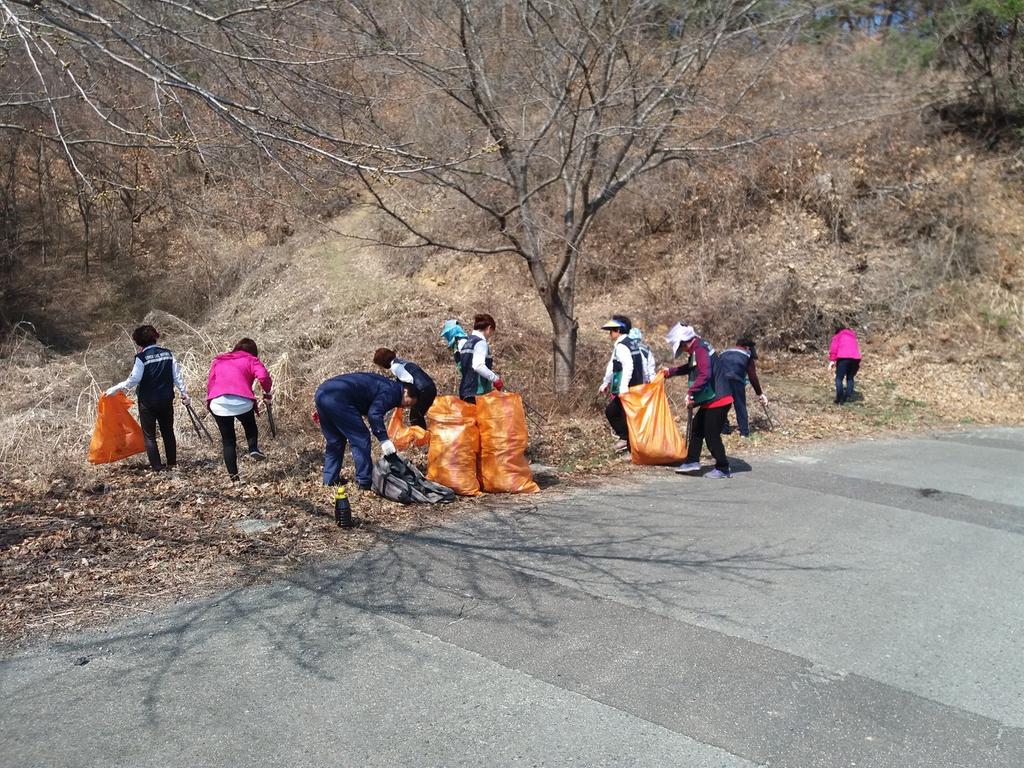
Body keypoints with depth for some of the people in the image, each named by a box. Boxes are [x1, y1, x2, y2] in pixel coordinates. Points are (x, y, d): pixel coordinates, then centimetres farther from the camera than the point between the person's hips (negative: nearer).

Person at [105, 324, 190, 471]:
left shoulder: (141, 357, -13)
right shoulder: (167, 354, 0)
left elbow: (133, 379, -15)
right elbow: (177, 376, 2)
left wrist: (116, 388, -4)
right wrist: (184, 393, 9)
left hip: (147, 402, -4)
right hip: (166, 401, 4)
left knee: (149, 435, 7)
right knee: (168, 432, 17)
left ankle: (157, 466, 4)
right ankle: (172, 463, 21)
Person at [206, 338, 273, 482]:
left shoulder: (218, 360, 28)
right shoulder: (251, 360, 15)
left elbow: (210, 383, 21)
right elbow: (263, 377, -4)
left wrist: (209, 402, 26)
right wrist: (267, 392, 10)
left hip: (218, 402, 3)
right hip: (242, 401, -3)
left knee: (228, 441, 14)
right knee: (250, 426, 28)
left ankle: (233, 475, 9)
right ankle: (253, 449, 3)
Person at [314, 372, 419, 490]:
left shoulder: (385, 385, 26)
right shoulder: (391, 392, -3)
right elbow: (374, 414, -19)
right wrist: (384, 439, -21)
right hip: (336, 398, -10)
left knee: (334, 441, 21)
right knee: (360, 438, 0)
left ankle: (330, 479, 26)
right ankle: (364, 481, 4)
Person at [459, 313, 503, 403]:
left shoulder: (465, 343, 15)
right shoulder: (481, 342, -10)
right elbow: (478, 366, -25)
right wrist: (495, 378, -18)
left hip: (465, 392, 9)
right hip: (478, 393, -9)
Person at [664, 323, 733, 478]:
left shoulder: (701, 350, -20)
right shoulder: (696, 350, 12)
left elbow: (704, 375, -33)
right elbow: (689, 367, 31)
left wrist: (690, 393, -32)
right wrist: (670, 372, 29)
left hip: (717, 401, -10)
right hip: (709, 401, 10)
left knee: (712, 435, -3)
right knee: (696, 429, 16)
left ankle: (723, 469, 9)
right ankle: (692, 461, 22)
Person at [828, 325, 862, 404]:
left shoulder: (838, 336, 19)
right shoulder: (853, 336, 32)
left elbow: (833, 348, 3)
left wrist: (832, 360, -1)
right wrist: (858, 365, 29)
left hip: (843, 357, -5)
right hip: (856, 358, 5)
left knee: (839, 378, 1)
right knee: (850, 378, 19)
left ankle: (839, 399, -4)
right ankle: (848, 396, 13)